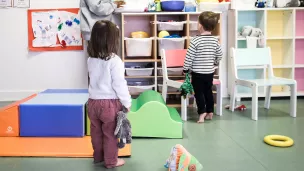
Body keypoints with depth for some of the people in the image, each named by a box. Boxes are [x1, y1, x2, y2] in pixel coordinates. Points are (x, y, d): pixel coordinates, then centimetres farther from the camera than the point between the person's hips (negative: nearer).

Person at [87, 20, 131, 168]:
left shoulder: (91, 60, 2)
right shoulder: (114, 60, -17)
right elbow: (119, 84, -16)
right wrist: (127, 102, -5)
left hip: (93, 101, 6)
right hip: (110, 103, -6)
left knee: (96, 132, 20)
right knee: (110, 134, 9)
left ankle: (98, 156, 38)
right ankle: (111, 161, 21)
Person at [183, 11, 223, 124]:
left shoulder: (195, 41, -18)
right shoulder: (215, 40, -2)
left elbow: (189, 57, -14)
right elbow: (219, 55, 10)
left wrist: (185, 69, -1)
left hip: (197, 72, -5)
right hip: (210, 72, 5)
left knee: (199, 93, 3)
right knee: (208, 91, 16)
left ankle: (202, 113, -6)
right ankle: (210, 112, 23)